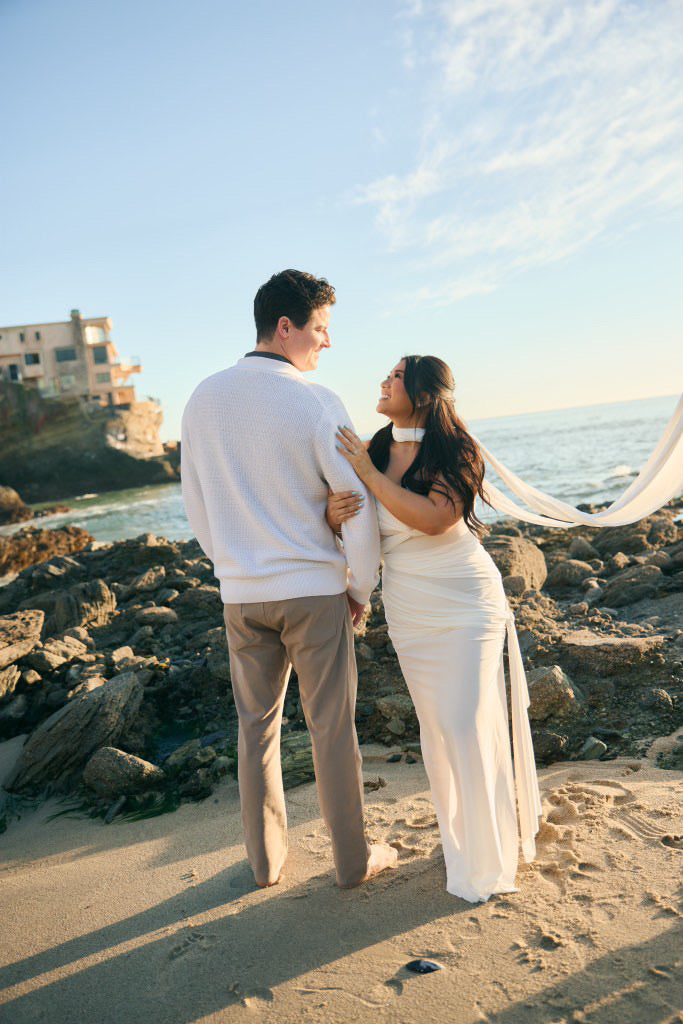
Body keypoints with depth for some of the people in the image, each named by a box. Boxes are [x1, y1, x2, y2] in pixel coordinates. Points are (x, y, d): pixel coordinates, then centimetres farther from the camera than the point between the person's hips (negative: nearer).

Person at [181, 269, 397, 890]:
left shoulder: (204, 400, 2)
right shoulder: (316, 402, -13)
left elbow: (195, 503, 9)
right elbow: (359, 503, -12)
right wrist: (362, 586, 1)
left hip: (241, 594, 4)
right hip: (313, 589, -4)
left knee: (257, 726, 16)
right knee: (332, 726, 9)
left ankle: (267, 859, 30)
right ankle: (353, 858, 24)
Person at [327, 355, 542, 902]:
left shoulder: (454, 452, -13)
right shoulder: (375, 448, 3)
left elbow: (434, 517, -28)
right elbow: (356, 527, 7)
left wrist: (369, 474, -24)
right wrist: (334, 513, -17)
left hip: (464, 605, -5)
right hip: (408, 610, 5)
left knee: (469, 727, -3)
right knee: (435, 726, 14)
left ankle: (485, 862, 16)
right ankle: (457, 838, 33)